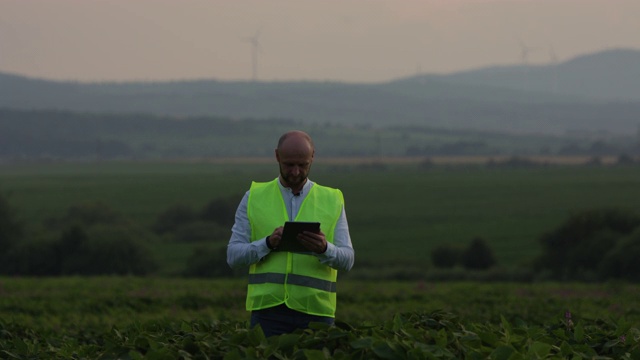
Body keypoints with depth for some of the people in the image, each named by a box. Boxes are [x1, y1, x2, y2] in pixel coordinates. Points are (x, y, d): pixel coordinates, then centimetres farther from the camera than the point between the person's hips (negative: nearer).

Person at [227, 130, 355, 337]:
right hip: (268, 310, -1)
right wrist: (268, 243, -15)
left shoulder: (332, 201, 9)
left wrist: (325, 249, -19)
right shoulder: (254, 197, 8)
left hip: (316, 312, 1)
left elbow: (346, 260, 3)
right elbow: (233, 256, 3)